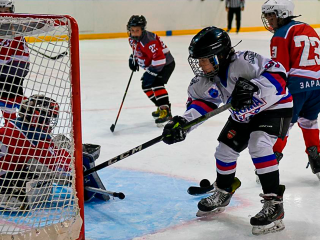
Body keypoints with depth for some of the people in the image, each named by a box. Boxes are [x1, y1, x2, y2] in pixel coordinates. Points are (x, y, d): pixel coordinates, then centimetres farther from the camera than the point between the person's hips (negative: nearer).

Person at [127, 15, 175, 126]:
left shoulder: (148, 41, -32)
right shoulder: (132, 38, -2)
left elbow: (159, 59, -36)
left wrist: (151, 72, -34)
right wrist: (133, 58, 10)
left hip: (166, 64, -10)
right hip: (152, 65, 10)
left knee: (156, 83, -26)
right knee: (146, 85, 11)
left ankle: (166, 111, -27)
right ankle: (161, 106, 26)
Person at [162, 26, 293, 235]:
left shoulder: (243, 62, -35)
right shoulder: (205, 79, -10)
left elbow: (277, 73, -40)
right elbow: (199, 102, -4)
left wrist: (253, 87, -54)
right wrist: (182, 123, -21)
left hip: (274, 106, -8)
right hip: (244, 114, 8)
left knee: (258, 145, -29)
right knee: (226, 149, 10)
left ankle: (274, 204, -24)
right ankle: (222, 195, 37)